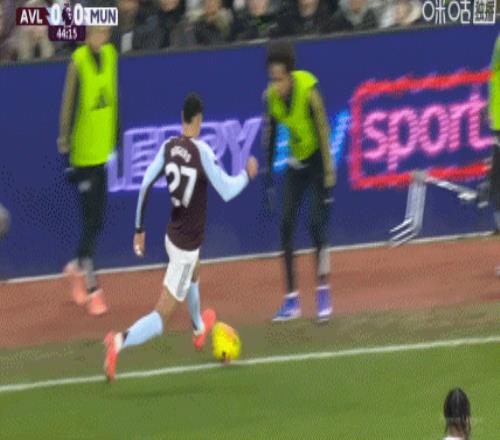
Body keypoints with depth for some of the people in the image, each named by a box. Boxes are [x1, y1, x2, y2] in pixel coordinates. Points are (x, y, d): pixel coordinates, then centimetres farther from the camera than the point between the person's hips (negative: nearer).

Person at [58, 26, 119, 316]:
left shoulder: (111, 55, 4)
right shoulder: (78, 61, -14)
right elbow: (68, 106, -12)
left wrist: (117, 144, 14)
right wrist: (65, 145, -13)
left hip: (104, 151, 6)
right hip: (84, 153, -6)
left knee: (98, 220, 13)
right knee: (92, 221, -2)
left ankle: (79, 268, 35)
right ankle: (92, 289, 7)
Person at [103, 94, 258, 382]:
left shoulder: (169, 148, -4)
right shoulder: (202, 152, -20)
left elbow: (146, 186, -3)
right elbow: (227, 191, -15)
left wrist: (140, 229, 7)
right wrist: (248, 175, 4)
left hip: (172, 236, 8)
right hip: (187, 245, -8)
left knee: (194, 275, 40)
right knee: (161, 319, -6)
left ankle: (199, 329, 65)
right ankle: (120, 342, -27)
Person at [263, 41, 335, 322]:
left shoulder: (308, 90, -28)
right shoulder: (271, 96, -13)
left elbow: (323, 130, -22)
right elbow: (271, 134, -2)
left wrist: (329, 173, -21)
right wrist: (269, 175, -2)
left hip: (317, 159, -5)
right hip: (297, 160, 5)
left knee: (318, 224, -12)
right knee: (287, 225, -1)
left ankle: (324, 294, -1)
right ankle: (292, 300, 5)